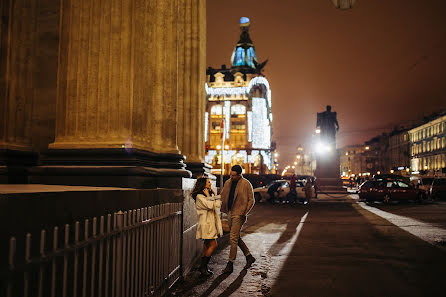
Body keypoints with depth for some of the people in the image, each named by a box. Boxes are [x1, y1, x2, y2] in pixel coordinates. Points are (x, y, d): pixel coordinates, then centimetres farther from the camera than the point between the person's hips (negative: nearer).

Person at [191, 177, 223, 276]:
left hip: (211, 223, 9)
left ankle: (203, 267, 17)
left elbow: (218, 205, 10)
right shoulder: (199, 196, -12)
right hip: (206, 224, -9)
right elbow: (210, 206, -21)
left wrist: (214, 195, 7)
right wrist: (208, 196, -11)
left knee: (207, 246, 11)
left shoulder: (209, 195, 17)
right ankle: (203, 266, -7)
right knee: (213, 244, -13)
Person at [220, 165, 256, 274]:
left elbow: (251, 200, -7)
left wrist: (244, 213, -14)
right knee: (236, 238, 14)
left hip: (239, 214, -7)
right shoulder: (228, 182, 8)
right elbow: (223, 196, 18)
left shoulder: (246, 184, -9)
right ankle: (249, 257, 29)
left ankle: (230, 264, 0)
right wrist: (225, 209, 4)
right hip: (230, 213, 7)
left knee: (233, 239, -8)